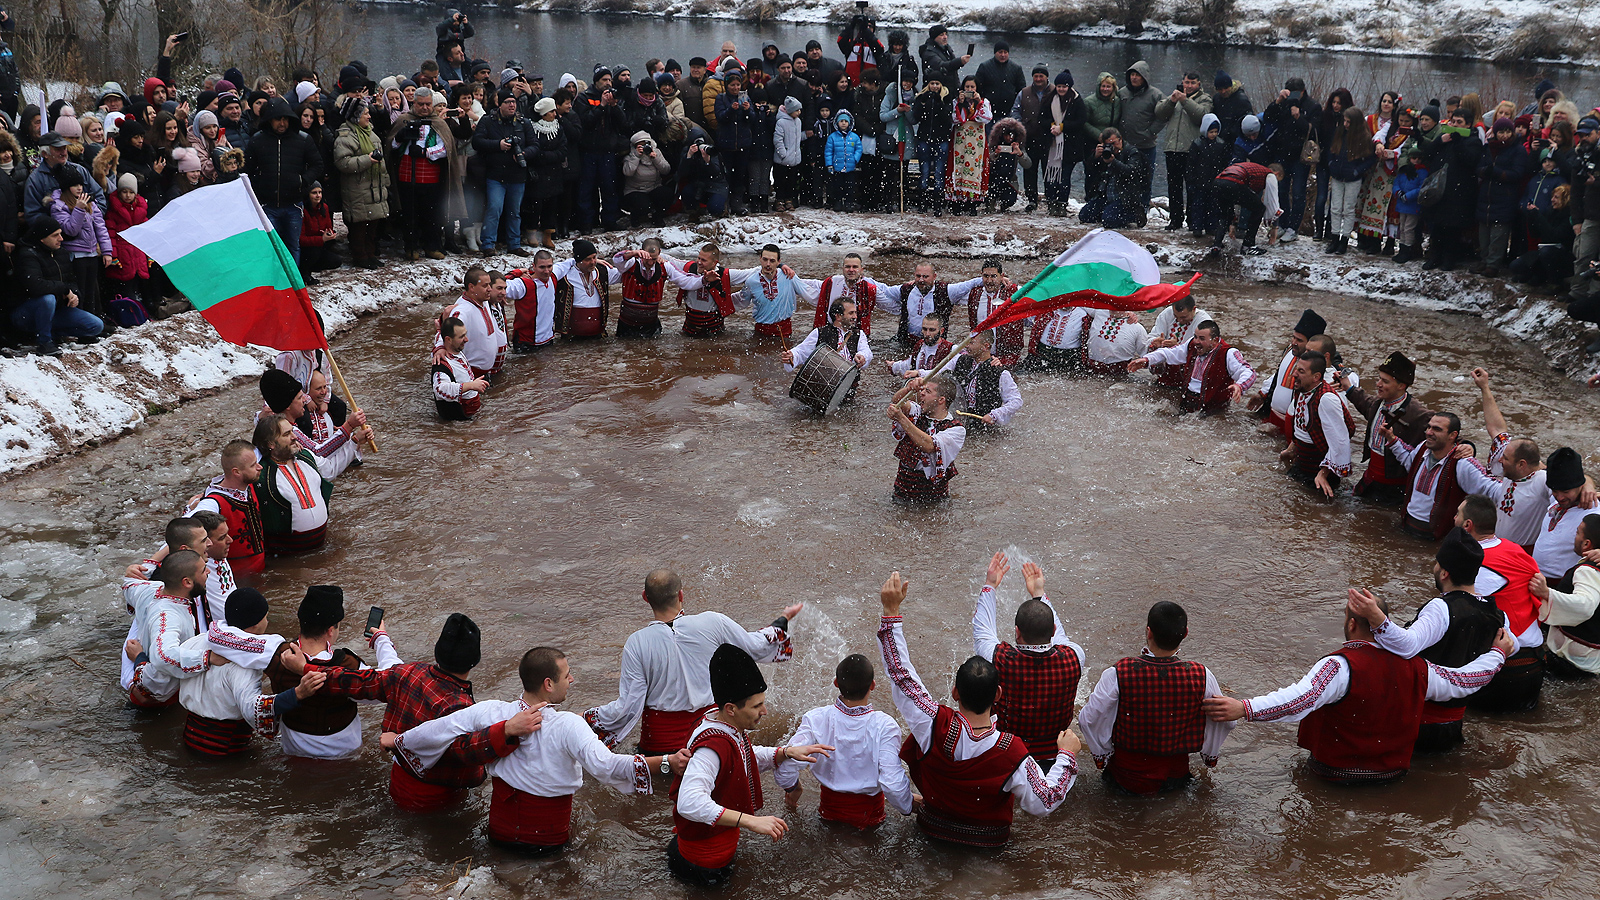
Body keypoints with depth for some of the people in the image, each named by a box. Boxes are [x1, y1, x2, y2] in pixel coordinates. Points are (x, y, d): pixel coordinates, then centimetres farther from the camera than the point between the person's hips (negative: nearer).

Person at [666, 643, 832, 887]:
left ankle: (680, 842, 30)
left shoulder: (732, 729, -5)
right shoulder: (713, 746, -34)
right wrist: (752, 821, -47)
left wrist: (787, 752, -1)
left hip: (722, 840, 9)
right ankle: (677, 855, 16)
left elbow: (748, 759, 16)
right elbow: (689, 803, -46)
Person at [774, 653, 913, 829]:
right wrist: (907, 808, -1)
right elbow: (893, 785, -22)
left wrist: (792, 789, 3)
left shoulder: (816, 719, -17)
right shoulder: (884, 725, -21)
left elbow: (785, 766, -19)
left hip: (830, 809, 3)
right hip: (870, 813, -3)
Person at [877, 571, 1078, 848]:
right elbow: (1044, 802, -23)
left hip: (934, 827, 1)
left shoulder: (936, 726, -33)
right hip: (990, 839, 0)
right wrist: (1066, 755, -10)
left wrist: (891, 612, -22)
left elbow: (901, 676, -24)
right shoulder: (1012, 752, -35)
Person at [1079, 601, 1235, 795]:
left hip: (1126, 780, -2)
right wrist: (1210, 757, 17)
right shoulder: (1202, 677, -19)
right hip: (1176, 778, 2)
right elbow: (1226, 722, -2)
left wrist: (1102, 756, 5)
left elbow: (1088, 720, -14)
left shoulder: (1117, 675, -25)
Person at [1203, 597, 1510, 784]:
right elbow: (1464, 681, 7)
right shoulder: (1415, 668, -7)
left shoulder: (1341, 666, -25)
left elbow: (1300, 699, -39)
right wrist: (1498, 654, 26)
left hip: (1337, 774, -6)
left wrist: (1243, 709, -46)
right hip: (1394, 771, 6)